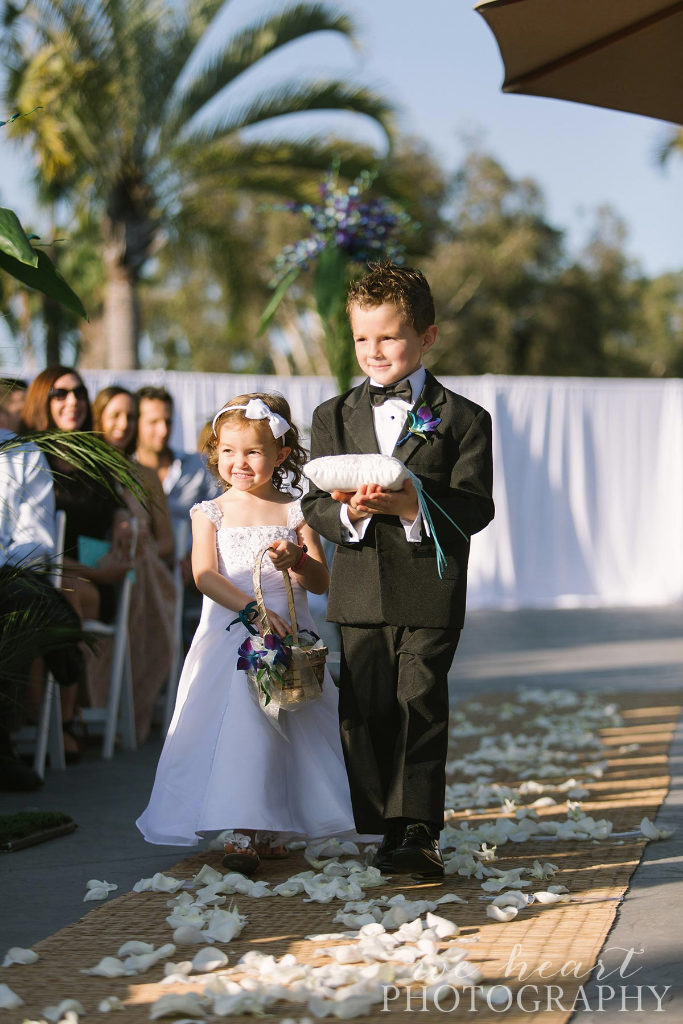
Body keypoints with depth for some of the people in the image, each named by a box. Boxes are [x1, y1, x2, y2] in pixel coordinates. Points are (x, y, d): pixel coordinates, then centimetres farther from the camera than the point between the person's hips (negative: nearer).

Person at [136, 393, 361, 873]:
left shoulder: (294, 512, 7)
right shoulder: (211, 513, 6)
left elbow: (322, 582, 6)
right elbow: (206, 576, -7)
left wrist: (297, 560, -17)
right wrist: (254, 609, -21)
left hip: (287, 635, 1)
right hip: (229, 635, -1)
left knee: (283, 732, -4)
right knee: (238, 724, -12)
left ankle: (267, 831, 7)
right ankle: (245, 830, -10)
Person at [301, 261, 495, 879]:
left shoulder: (462, 419, 1)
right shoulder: (333, 418, 12)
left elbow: (474, 507, -7)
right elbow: (314, 504, 6)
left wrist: (412, 505, -23)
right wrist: (347, 513, -16)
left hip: (431, 589, -4)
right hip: (360, 590, 4)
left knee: (420, 704, -8)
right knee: (363, 711, 5)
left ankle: (418, 832, -6)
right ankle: (386, 829, 14)